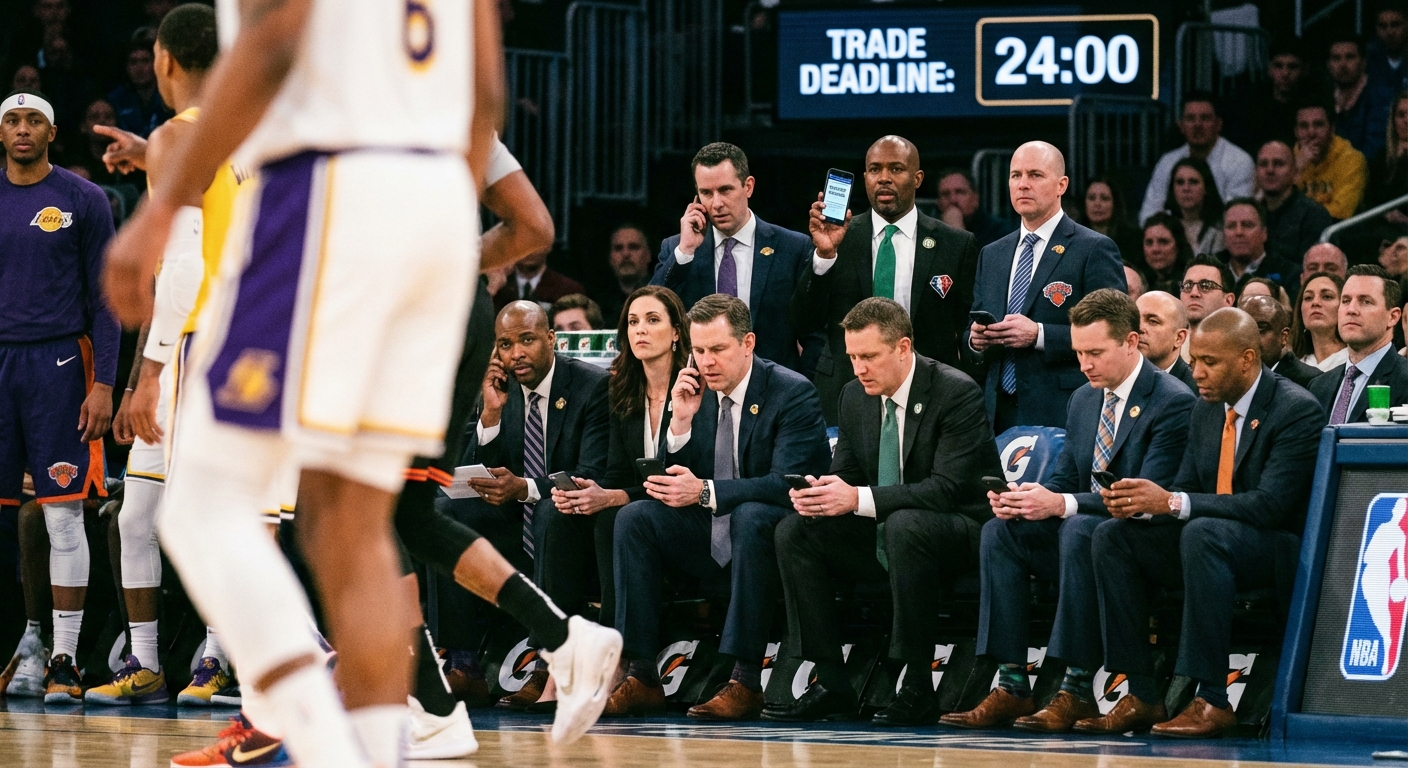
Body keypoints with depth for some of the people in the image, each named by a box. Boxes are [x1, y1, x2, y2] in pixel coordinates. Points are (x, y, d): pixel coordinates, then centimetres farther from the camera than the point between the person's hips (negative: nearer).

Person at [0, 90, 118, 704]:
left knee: (64, 515, -4)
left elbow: (105, 300, 1)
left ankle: (63, 662, 0)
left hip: (59, 364, -3)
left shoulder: (83, 201, 2)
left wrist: (104, 384, -7)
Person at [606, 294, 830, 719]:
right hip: (713, 542, 6)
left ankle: (745, 680, -37)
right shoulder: (698, 393, 6)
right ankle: (640, 676, -17)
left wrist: (704, 492, -32)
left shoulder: (794, 393, -12)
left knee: (750, 515, -37)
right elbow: (675, 481, 5)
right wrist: (681, 421, -11)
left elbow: (788, 483, -23)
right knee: (634, 518, -13)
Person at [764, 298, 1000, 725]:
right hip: (884, 535, 7)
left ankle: (918, 688, -33)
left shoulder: (956, 393, -17)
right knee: (794, 531, -11)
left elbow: (947, 488, -25)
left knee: (904, 524, -39)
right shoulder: (856, 396, 5)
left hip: (958, 535, -7)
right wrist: (818, 493, -16)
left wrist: (859, 498, -33)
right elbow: (845, 472, 10)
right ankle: (831, 685, -12)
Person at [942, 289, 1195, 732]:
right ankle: (1011, 687, -21)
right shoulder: (1083, 400, 14)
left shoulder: (1174, 403, -12)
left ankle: (1077, 691, -35)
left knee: (1078, 530, -36)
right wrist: (1023, 499, -9)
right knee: (1000, 531, -15)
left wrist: (1062, 504, -30)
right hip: (1077, 533, 8)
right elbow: (1064, 480, 16)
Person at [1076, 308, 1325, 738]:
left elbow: (1270, 505, -24)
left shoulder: (1297, 410, -14)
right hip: (1209, 540, 8)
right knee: (1112, 536, -9)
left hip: (1283, 552, -8)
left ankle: (1212, 700, -35)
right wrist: (1143, 502, -12)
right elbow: (1186, 489, 13)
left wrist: (1173, 503, -29)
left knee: (1203, 533, -37)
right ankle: (1141, 697, -14)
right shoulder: (1206, 409, 11)